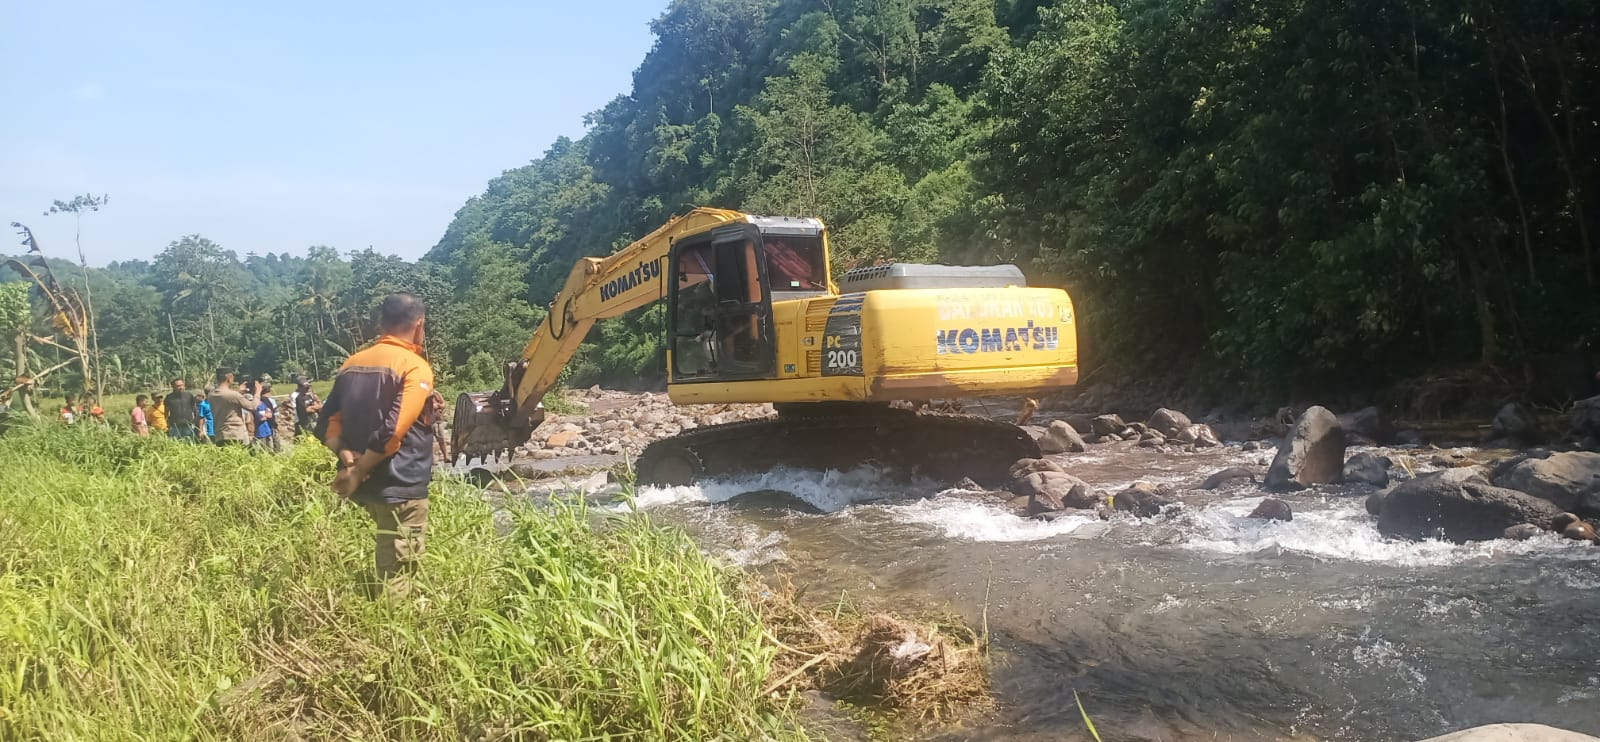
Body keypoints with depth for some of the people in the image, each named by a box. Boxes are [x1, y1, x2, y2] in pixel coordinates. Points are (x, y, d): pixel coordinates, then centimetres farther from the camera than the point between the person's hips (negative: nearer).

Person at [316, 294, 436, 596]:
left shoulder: (352, 364, 12)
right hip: (399, 487, -8)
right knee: (396, 577, -2)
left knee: (386, 568, 21)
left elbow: (327, 423, 9)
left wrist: (347, 455, -5)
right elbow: (393, 431, -21)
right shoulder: (415, 367, -12)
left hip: (365, 486, 8)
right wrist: (359, 473, -13)